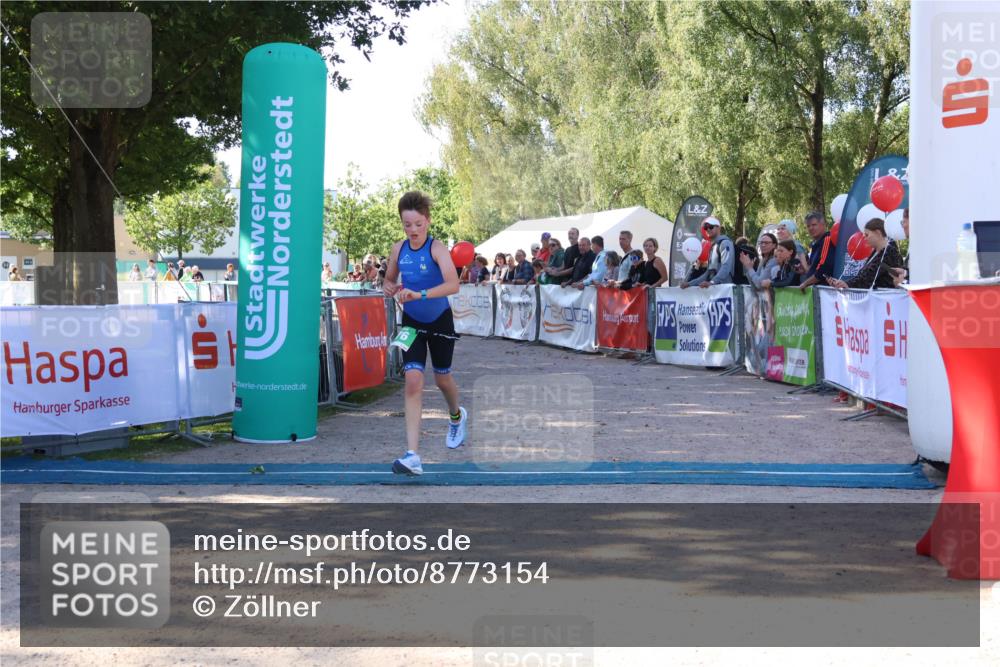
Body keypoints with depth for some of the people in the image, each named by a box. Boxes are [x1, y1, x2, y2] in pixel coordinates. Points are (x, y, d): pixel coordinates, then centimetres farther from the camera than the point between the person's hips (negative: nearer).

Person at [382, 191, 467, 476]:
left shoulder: (437, 248, -20)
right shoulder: (398, 249, -5)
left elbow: (453, 284, -35)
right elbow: (389, 279, 14)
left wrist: (420, 294, -47)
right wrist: (389, 287, -10)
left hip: (440, 321, -2)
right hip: (412, 322, 2)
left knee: (442, 377, 16)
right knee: (413, 380, -13)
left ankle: (456, 416, 54)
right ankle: (412, 456, -19)